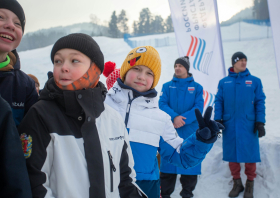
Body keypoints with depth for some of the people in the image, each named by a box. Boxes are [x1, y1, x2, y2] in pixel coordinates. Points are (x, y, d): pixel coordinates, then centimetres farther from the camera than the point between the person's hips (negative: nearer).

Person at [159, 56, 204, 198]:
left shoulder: (197, 87, 8)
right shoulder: (167, 86, 10)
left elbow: (199, 107, -4)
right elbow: (162, 104, -2)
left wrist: (183, 119, -18)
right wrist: (174, 117, -19)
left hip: (190, 133, 0)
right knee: (168, 165, 3)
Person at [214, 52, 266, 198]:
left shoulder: (254, 81, 5)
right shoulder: (223, 82, 8)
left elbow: (260, 103, 4)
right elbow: (218, 102, 7)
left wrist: (260, 122, -4)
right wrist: (217, 120, -3)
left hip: (248, 125, -1)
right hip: (229, 125, 1)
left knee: (250, 154, 2)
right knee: (231, 154, 7)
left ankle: (250, 183, 20)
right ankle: (237, 183, 22)